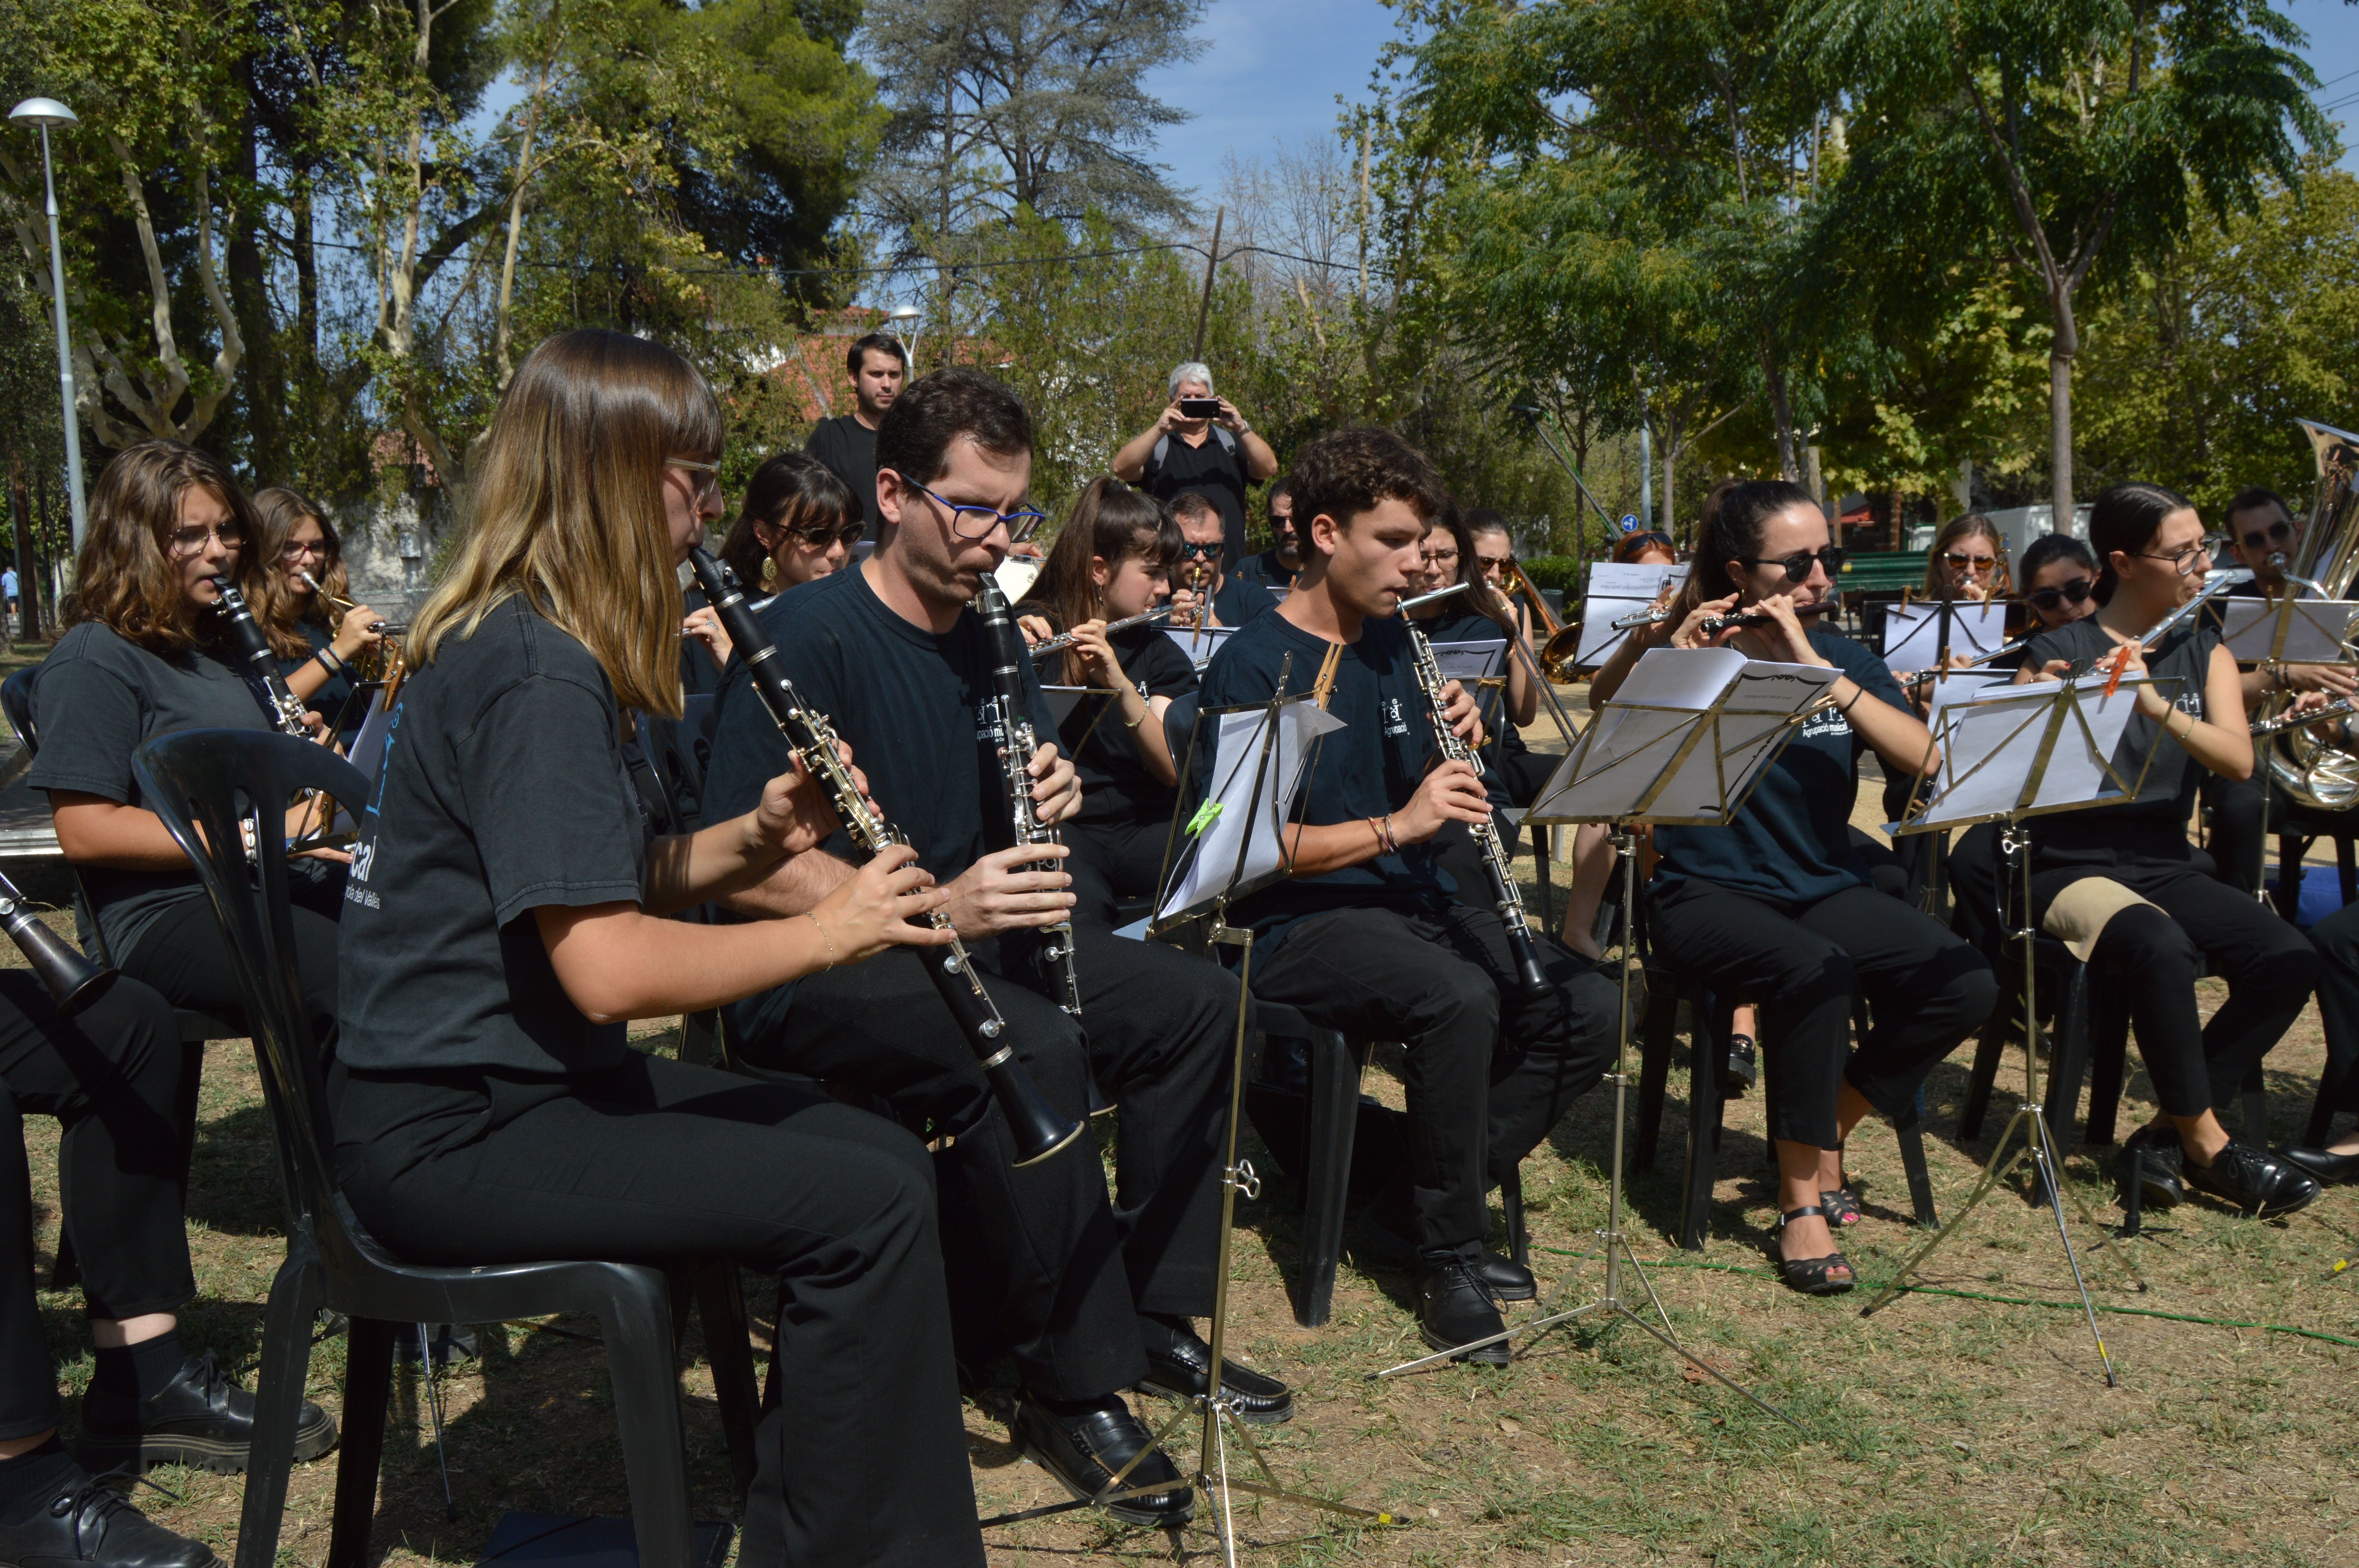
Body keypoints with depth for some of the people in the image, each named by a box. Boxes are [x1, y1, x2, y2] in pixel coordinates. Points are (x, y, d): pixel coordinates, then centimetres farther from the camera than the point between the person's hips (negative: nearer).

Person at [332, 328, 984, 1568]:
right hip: (452, 1132, -10)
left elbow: (607, 884, 16)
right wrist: (825, 931, -15)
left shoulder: (522, 642, 11)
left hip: (516, 1078, 10)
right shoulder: (535, 673, -21)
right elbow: (608, 969, -27)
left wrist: (752, 840, 0)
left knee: (881, 1156, 7)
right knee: (867, 1207, -19)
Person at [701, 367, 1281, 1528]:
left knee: (1197, 1004, -1)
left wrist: (1052, 795, -9)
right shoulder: (810, 635, -16)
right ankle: (1072, 1390, -17)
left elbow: (1005, 827, 16)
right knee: (1032, 1049, -34)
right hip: (818, 968, -8)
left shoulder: (991, 639, 9)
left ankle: (1155, 1320, 10)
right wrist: (934, 905, -34)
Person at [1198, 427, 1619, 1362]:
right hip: (1297, 925, -7)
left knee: (1587, 1010, -13)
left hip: (1412, 902, 8)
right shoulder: (1250, 667, -10)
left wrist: (1455, 743, -4)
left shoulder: (1396, 646, 13)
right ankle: (1449, 1257, -13)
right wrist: (1396, 825, -24)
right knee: (1458, 998, -35)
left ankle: (1412, 1212, 0)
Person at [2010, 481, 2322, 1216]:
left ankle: (2168, 1133, -8)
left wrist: (2158, 705, -24)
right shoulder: (2059, 651, -5)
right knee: (2160, 948, -35)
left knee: (2289, 960, -21)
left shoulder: (2206, 654, 9)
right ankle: (2207, 1144, -16)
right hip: (2073, 871, -5)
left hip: (2168, 865, 5)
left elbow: (2238, 761, -9)